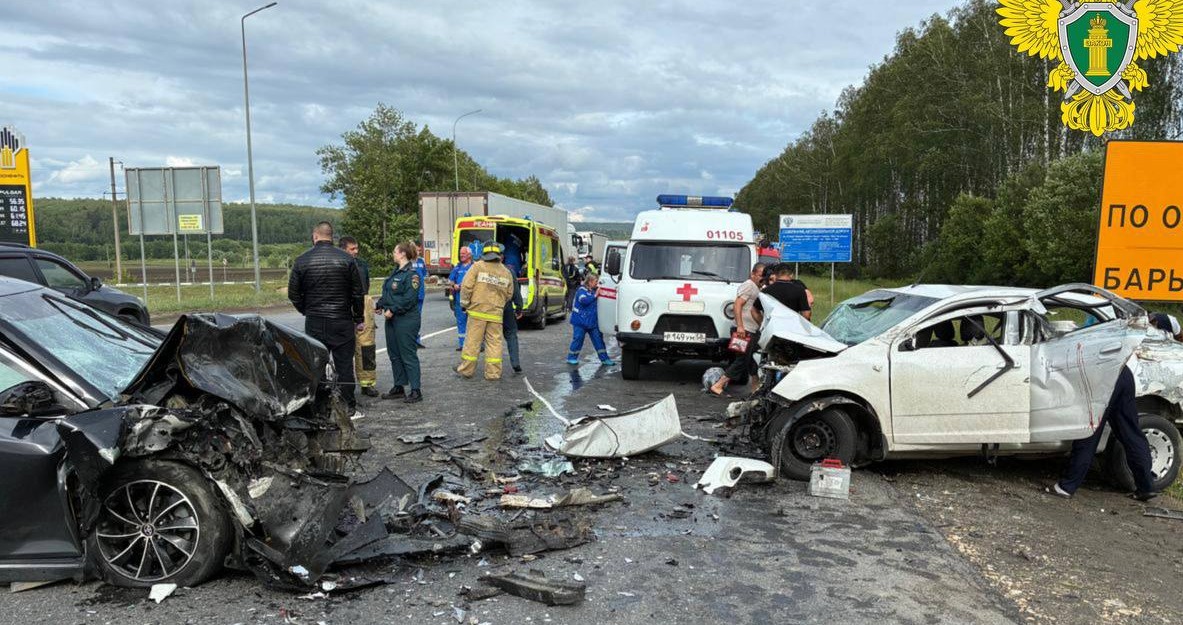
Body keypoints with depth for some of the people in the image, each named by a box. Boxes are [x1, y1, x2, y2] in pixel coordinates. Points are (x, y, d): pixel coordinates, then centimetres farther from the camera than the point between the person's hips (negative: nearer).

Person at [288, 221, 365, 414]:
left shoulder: (302, 261, -1)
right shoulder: (347, 259, -4)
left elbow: (293, 294, 4)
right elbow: (358, 293, -2)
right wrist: (358, 319, 8)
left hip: (314, 321, 1)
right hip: (342, 321, -1)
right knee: (344, 365, 5)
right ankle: (348, 407, 8)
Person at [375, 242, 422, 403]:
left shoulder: (411, 274, -13)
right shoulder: (395, 272, 14)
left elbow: (409, 299, -20)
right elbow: (386, 293, 21)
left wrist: (392, 310, -19)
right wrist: (380, 305, 9)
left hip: (406, 320, -9)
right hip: (391, 319, 9)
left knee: (408, 355, -5)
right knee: (394, 354, 13)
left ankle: (416, 391, 1)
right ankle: (398, 387, 23)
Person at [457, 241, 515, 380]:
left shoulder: (477, 266, -5)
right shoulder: (506, 272, 8)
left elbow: (466, 286, -9)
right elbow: (509, 294, 14)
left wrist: (464, 303, 3)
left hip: (477, 311, -2)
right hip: (496, 313, 3)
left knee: (473, 340, 5)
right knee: (494, 342, 7)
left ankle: (466, 369, 15)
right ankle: (493, 373, 9)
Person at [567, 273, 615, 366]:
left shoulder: (594, 290, 11)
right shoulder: (582, 290, -9)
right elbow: (584, 300, -26)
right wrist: (595, 295, -24)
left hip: (592, 321, 6)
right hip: (580, 321, -6)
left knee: (598, 339, 4)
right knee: (578, 339, -1)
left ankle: (604, 359, 7)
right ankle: (571, 358, 12)